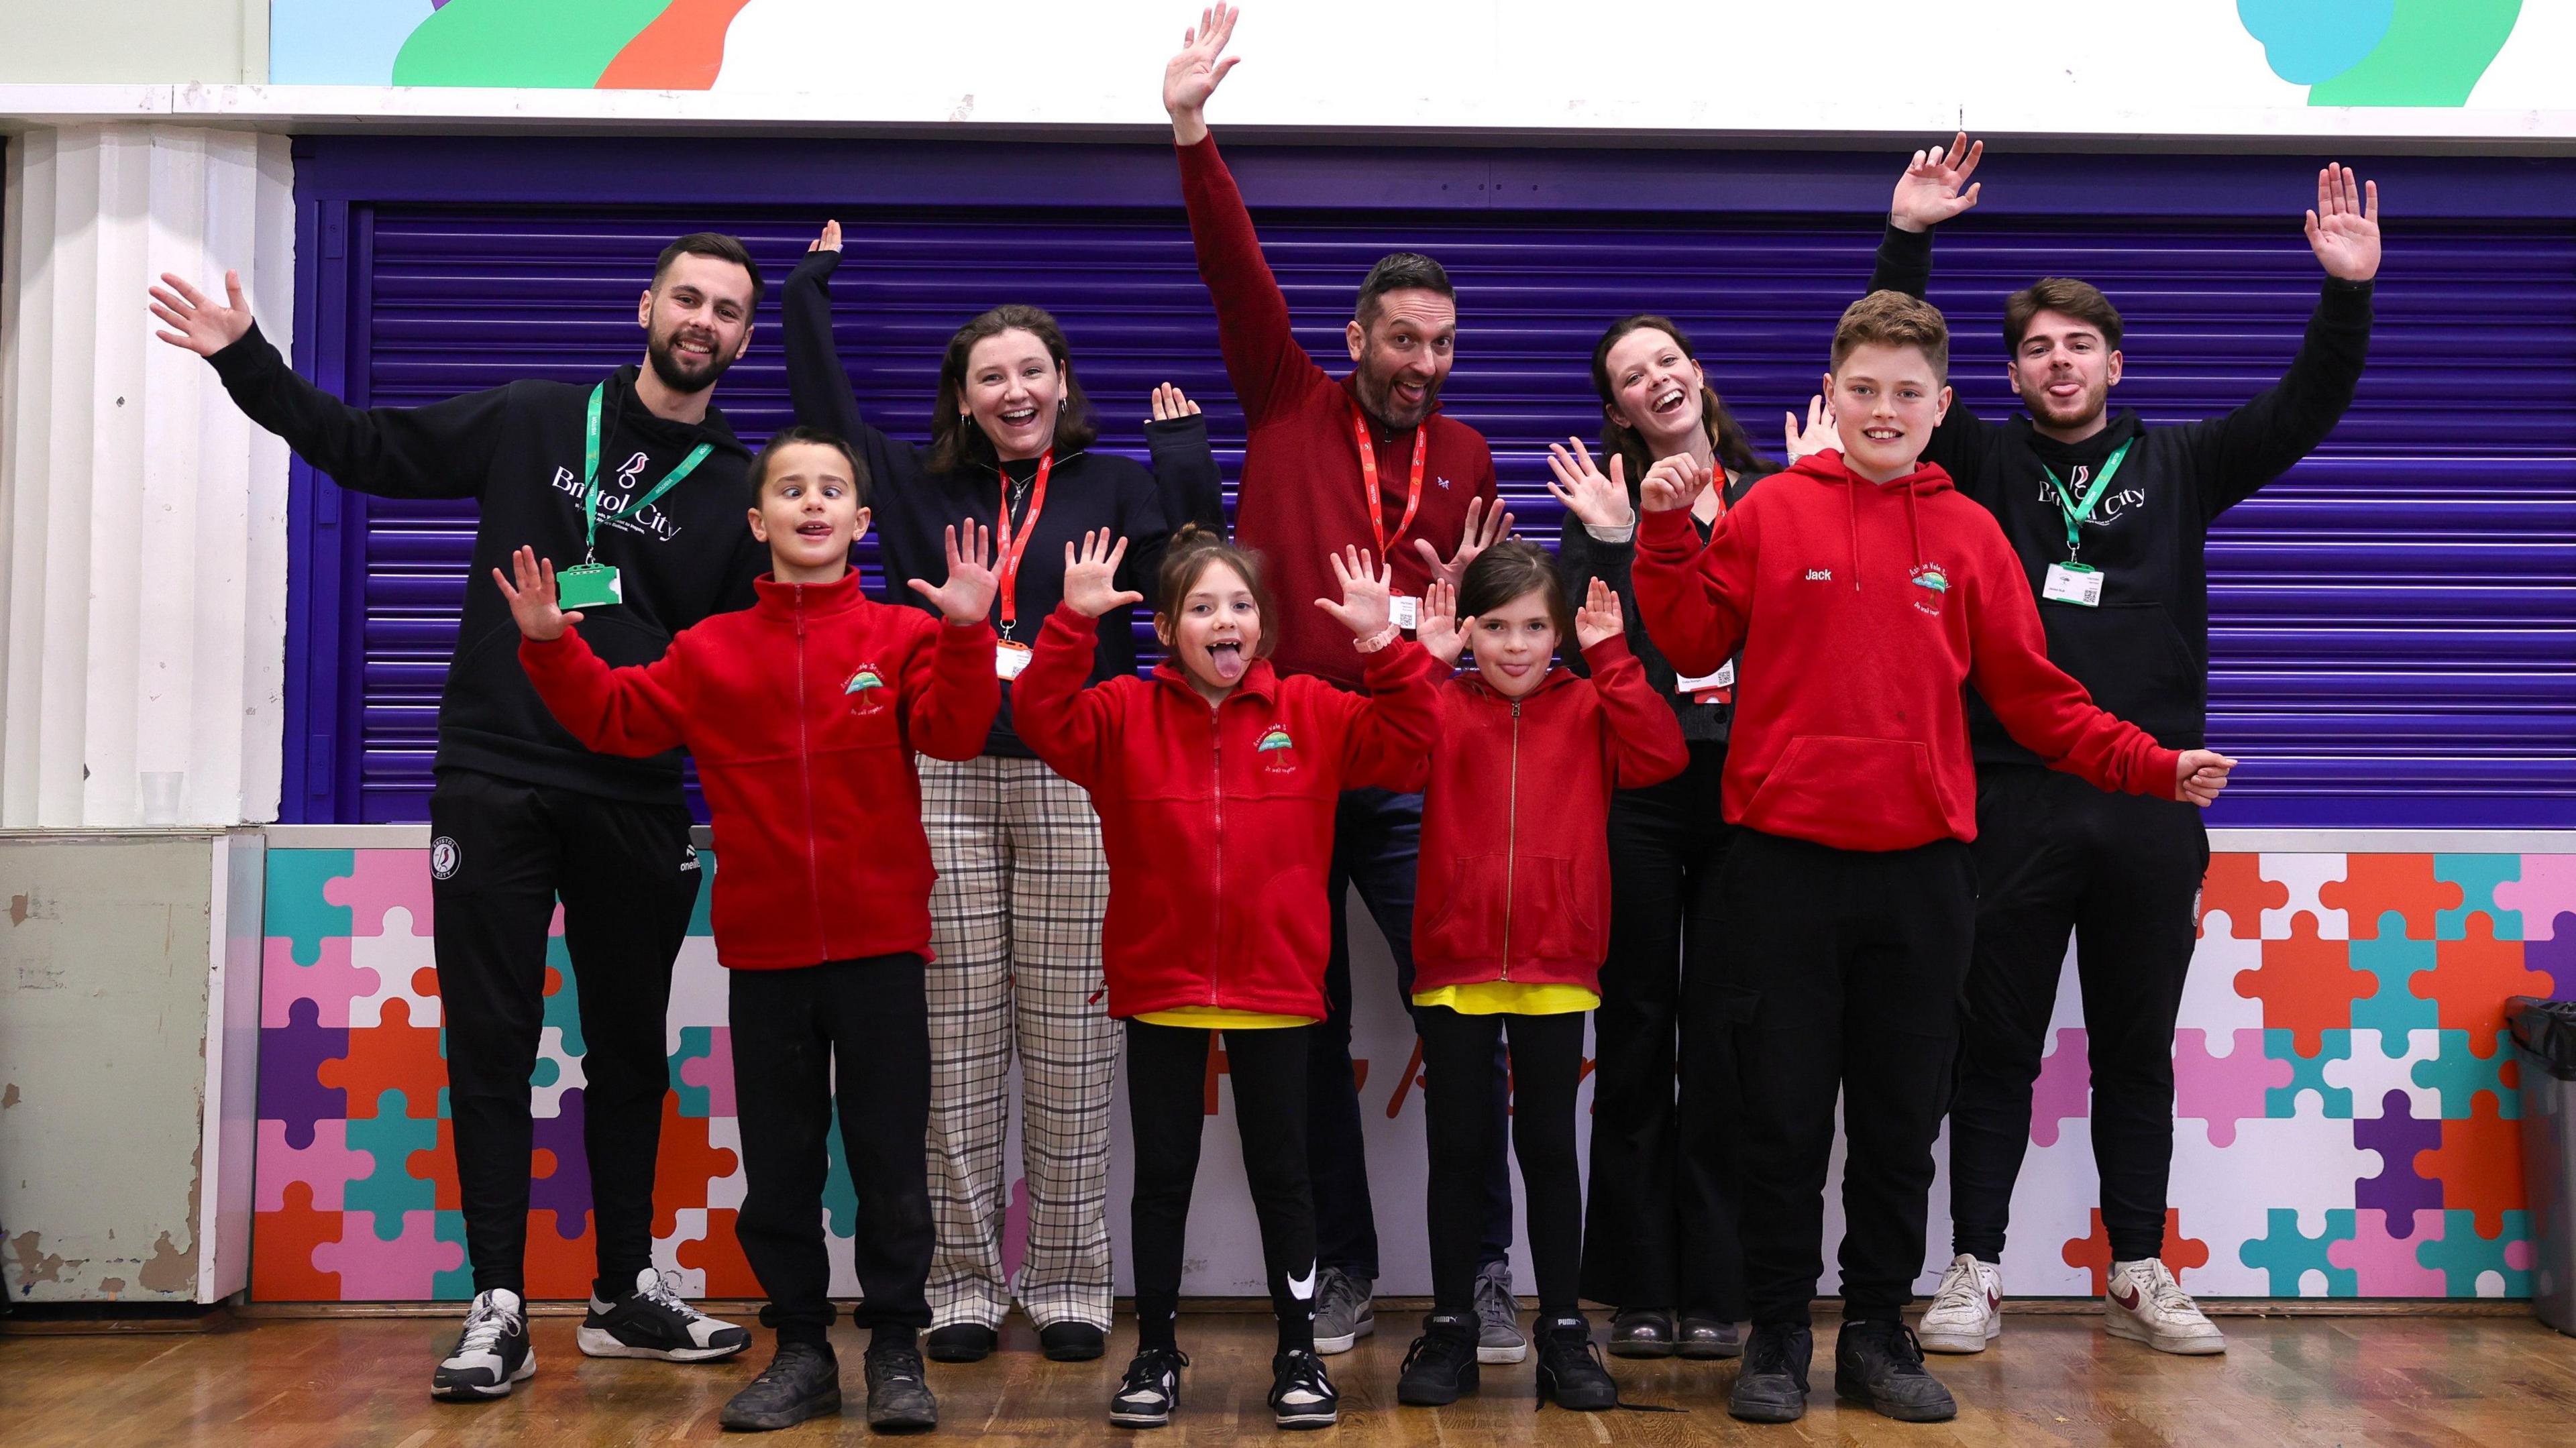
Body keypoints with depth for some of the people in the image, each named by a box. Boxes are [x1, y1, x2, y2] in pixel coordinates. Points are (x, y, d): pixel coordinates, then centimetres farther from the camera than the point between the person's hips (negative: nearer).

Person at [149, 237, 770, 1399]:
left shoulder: (737, 489, 5)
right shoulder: (536, 421, 4)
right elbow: (367, 449, 10)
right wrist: (248, 361, 2)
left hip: (636, 805, 1)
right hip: (495, 781, -1)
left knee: (630, 1047, 10)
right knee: (490, 1044, 0)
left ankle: (626, 1293, 22)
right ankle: (498, 1307, 6)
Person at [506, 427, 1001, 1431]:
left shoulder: (901, 636, -1)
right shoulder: (712, 651, 6)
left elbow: (953, 731, -14)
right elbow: (617, 717, 6)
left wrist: (966, 632, -27)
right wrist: (550, 646, -6)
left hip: (879, 943, -2)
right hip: (763, 947, 3)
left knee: (890, 1160, 4)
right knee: (777, 1164, 11)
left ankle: (896, 1350, 18)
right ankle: (801, 1350, 24)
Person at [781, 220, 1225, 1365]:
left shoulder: (1116, 486, 9)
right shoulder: (924, 488, 15)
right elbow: (825, 412, 17)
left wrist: (1188, 457, -5)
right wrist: (808, 291, 20)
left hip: (1073, 785, -2)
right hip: (947, 785, 2)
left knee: (1068, 1045, 1)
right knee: (959, 1043, 3)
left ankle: (1068, 1284, 11)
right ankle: (965, 1283, 13)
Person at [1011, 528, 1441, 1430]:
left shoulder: (1309, 713, 1)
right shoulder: (1126, 714, -1)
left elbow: (1404, 736, -5)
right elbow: (1045, 720, -14)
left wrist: (1382, 643, -18)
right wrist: (1072, 624, -24)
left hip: (1274, 987, 0)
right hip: (1159, 987, 0)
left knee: (1281, 1174, 10)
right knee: (1161, 1175, 10)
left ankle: (1299, 1354, 23)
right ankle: (1155, 1353, 23)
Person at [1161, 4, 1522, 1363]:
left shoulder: (1464, 455, 10)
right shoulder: (1287, 409, 5)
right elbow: (1236, 270, -5)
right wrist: (1192, 133, -13)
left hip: (1411, 782, 1)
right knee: (1309, 1035, 8)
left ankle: (1486, 1274, 9)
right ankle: (1343, 1268, 22)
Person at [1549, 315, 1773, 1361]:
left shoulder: (1772, 498, 12)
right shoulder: (1604, 501, 6)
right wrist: (1609, 539, -15)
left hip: (1745, 792, 1)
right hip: (1636, 793, -1)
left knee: (1724, 1038, 3)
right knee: (1636, 1033, 3)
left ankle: (1714, 1292, 12)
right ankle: (1639, 1290, 12)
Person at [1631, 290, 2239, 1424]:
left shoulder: (1970, 534, 8)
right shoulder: (1771, 512, 3)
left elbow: (2032, 695, 9)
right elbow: (1695, 646, 4)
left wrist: (2153, 766, 1)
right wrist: (1667, 534, -7)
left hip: (1920, 866, 2)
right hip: (1783, 861, -2)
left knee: (1902, 1121, 9)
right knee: (1784, 1117, 4)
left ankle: (1879, 1332, 23)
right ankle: (1777, 1337, 17)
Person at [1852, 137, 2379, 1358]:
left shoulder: (2177, 466, 12)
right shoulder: (1984, 463, 7)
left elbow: (2303, 409, 3)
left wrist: (2348, 295, -11)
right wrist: (1906, 239, -14)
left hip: (2151, 806, 2)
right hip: (2014, 802, -2)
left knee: (2138, 1053, 11)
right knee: (1996, 1050, 4)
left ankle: (2140, 1278, 22)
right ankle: (1975, 1274, 13)